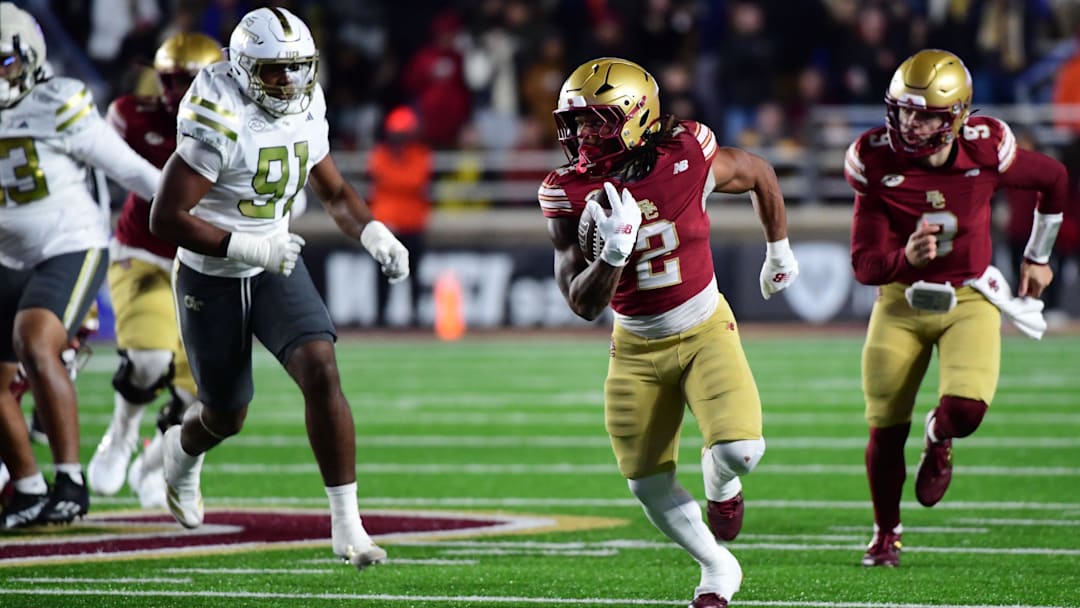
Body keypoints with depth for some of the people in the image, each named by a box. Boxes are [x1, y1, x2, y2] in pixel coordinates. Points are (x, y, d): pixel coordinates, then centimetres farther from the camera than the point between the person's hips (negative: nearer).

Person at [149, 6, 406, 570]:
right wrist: (248, 248, -31)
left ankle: (346, 524, -16)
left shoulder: (305, 114, -5)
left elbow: (336, 194, 11)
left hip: (276, 269, 4)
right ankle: (182, 452, 51)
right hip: (211, 277, -4)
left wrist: (376, 236, -8)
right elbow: (165, 218, -26)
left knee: (321, 371, -19)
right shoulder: (221, 122, -25)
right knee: (228, 416, 11)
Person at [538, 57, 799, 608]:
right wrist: (613, 251, -36)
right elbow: (583, 304, -18)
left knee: (739, 448, -22)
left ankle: (721, 489, 16)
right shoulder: (569, 194, -15)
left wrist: (779, 251, 18)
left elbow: (759, 175, 5)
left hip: (704, 329, -2)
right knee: (648, 485, 3)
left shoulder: (687, 157, -18)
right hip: (636, 346, 2)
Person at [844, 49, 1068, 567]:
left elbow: (1053, 179, 5)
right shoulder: (877, 163, -18)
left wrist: (1038, 256, 14)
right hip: (901, 301, 1)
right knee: (886, 427, 2)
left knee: (964, 412, -22)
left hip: (968, 298, -1)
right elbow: (865, 265, -18)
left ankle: (938, 438, 19)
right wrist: (905, 258, -40)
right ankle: (886, 534, 29)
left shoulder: (985, 151, -17)